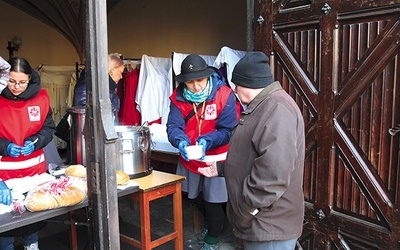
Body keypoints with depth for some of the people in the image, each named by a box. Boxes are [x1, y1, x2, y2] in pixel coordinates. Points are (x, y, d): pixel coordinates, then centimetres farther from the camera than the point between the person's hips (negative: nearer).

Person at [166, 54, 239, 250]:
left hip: (216, 157, -4)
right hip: (189, 158, 5)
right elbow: (173, 126, -16)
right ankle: (213, 224, 52)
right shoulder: (178, 97, -11)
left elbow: (227, 130, -21)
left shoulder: (224, 95, -22)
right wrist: (180, 142, -38)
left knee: (213, 200, 5)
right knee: (195, 196, 22)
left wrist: (207, 141, -39)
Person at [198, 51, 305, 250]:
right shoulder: (261, 107, 14)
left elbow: (273, 173, -32)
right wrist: (221, 168, 18)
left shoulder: (277, 109, -23)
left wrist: (248, 208, -22)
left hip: (269, 225, -10)